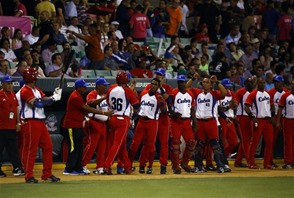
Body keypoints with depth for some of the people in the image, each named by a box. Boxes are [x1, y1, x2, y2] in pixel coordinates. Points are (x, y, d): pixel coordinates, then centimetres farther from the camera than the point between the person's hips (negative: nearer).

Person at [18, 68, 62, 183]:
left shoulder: (36, 90, 19)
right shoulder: (25, 91, -12)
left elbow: (45, 100, 9)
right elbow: (37, 103, -24)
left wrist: (55, 96, -8)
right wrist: (53, 99, -21)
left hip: (40, 122, 10)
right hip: (30, 123, -10)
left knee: (48, 146, 9)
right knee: (30, 149, -5)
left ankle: (47, 174, 16)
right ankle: (29, 176, -1)